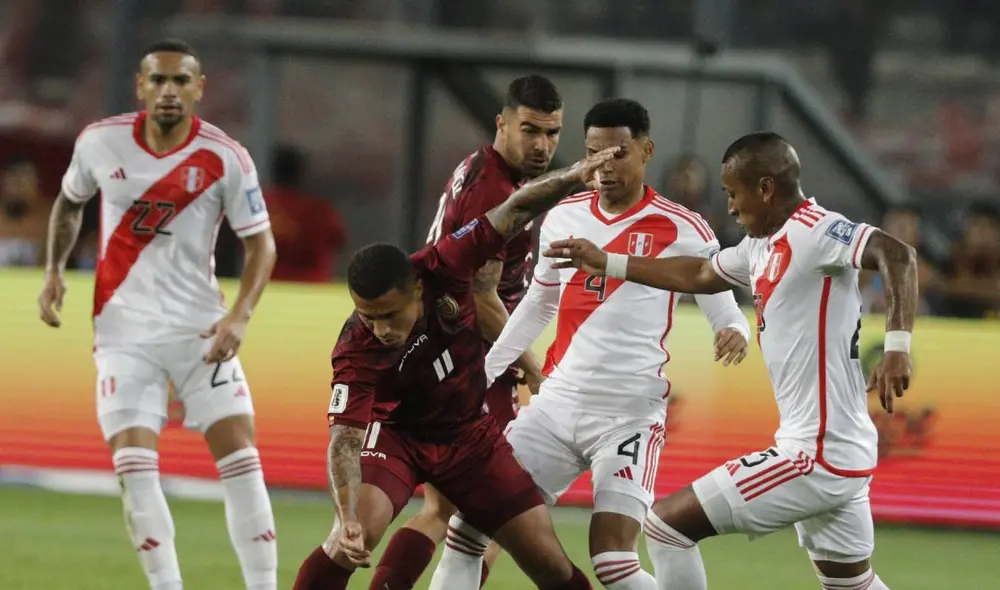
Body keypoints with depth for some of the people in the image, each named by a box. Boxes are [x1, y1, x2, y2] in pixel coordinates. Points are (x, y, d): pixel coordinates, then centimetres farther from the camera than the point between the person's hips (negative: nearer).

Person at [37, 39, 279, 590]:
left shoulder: (226, 159, -9)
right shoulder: (100, 142, -2)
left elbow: (260, 243, -4)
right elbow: (69, 201, 18)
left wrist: (239, 316, -18)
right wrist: (54, 270, 5)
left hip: (201, 328, -1)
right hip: (124, 331, 1)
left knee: (240, 457, -7)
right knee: (134, 467, -11)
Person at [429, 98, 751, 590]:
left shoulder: (681, 230, -7)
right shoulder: (563, 217, 7)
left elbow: (724, 310, -5)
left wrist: (733, 333, -29)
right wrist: (482, 374, 24)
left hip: (629, 415, -5)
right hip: (556, 403, 5)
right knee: (472, 510, 0)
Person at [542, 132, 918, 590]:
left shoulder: (814, 231, -15)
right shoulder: (762, 245, 14)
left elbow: (896, 254, -29)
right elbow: (699, 275, 30)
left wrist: (897, 344, -40)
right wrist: (607, 264, 34)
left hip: (814, 457, -10)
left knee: (667, 523, -5)